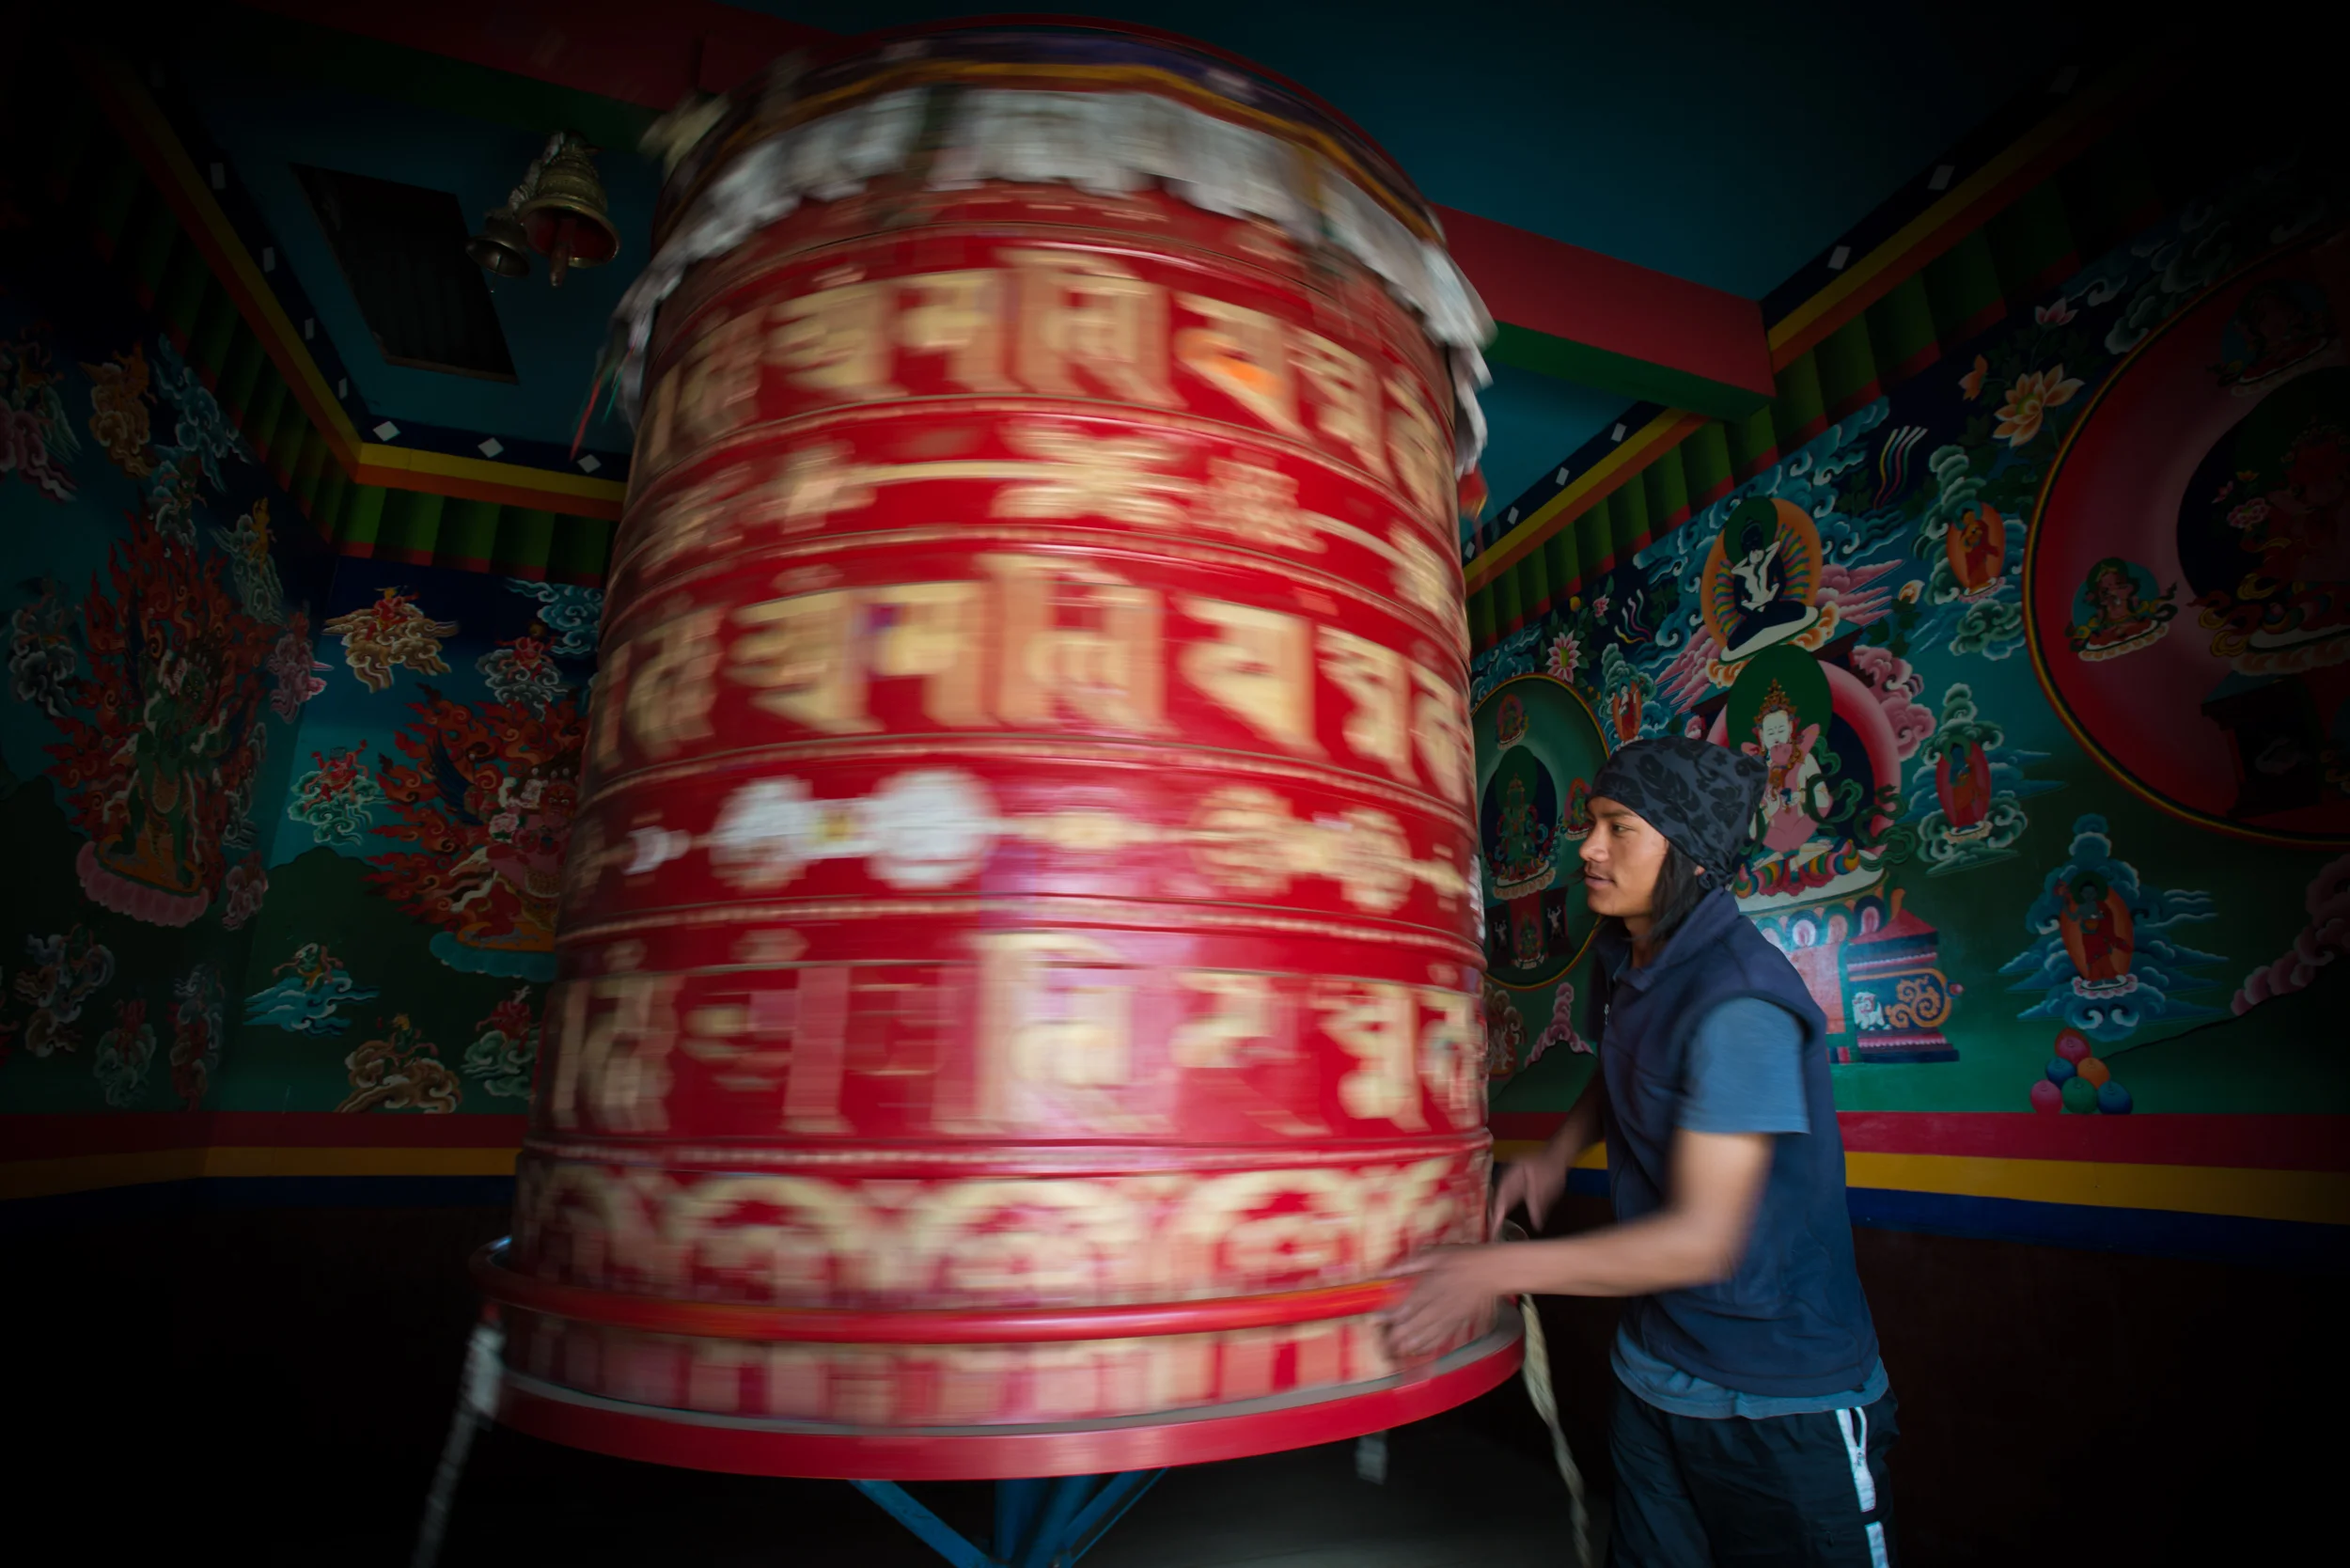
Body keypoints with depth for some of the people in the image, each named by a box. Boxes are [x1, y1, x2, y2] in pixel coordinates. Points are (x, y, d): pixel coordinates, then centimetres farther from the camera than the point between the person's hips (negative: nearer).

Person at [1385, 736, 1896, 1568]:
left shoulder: (1739, 1003, -27)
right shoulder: (1623, 960, -1)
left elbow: (1701, 1238, -27)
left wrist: (1497, 1269, -27)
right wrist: (1556, 1151, 0)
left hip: (1784, 1404, -7)